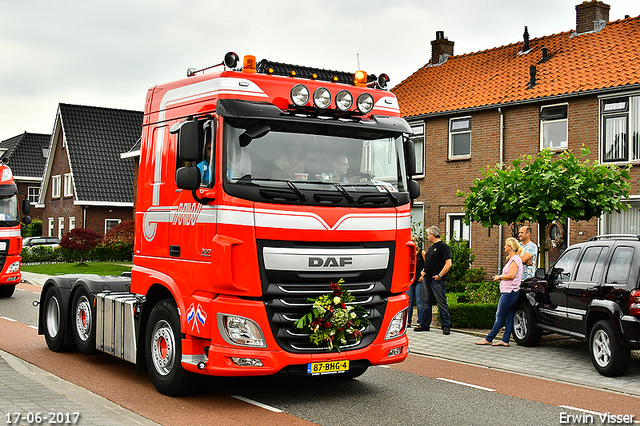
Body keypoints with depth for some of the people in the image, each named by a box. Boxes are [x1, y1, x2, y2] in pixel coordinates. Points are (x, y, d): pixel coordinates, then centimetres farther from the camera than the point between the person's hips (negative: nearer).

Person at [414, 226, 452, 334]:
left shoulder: (443, 246, -9)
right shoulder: (431, 247, 18)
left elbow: (448, 263, -16)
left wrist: (439, 275, -19)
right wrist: (424, 271, 13)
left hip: (438, 281, -9)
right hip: (428, 279, 9)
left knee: (442, 304, -5)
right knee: (426, 303, 11)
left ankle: (446, 326, -1)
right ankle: (425, 325, 18)